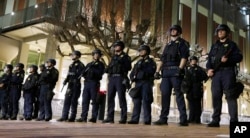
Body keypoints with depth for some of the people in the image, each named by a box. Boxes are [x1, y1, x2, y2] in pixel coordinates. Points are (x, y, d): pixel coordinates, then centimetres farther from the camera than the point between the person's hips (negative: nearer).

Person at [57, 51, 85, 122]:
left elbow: (79, 75, -12)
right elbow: (69, 74, 18)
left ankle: (72, 117, 1)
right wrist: (66, 80, 1)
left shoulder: (80, 65, -3)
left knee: (74, 101, -4)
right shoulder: (71, 65, 20)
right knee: (67, 100, 2)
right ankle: (64, 116, 3)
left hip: (76, 85, -7)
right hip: (70, 84, 7)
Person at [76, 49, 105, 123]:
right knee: (85, 100, 0)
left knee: (94, 101, -7)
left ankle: (94, 117, -8)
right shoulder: (89, 64, 23)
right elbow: (83, 73, 17)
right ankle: (83, 117, 1)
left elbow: (100, 73, -6)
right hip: (87, 83, 5)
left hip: (94, 83, -5)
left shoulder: (100, 64, 9)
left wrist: (92, 69, -10)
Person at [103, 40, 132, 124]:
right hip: (111, 78, 6)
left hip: (120, 78, -6)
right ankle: (110, 118, 8)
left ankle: (123, 118, -5)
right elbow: (108, 67, 23)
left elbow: (128, 67, -5)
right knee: (110, 98, 3)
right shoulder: (113, 57, 24)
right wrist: (108, 68, 1)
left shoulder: (125, 57, 7)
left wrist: (121, 63, -16)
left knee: (121, 98, -8)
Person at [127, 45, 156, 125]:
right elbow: (132, 72, 21)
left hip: (146, 83, -5)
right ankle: (134, 119, 2)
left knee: (146, 102, -10)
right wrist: (132, 77, 0)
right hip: (138, 83, 5)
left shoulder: (150, 61, 9)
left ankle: (147, 120, -8)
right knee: (136, 101, 1)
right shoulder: (138, 62, 26)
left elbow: (152, 71, -8)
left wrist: (143, 68, -15)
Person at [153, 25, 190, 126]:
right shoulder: (168, 45, 25)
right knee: (165, 95, 4)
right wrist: (157, 71, 12)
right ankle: (163, 118, 9)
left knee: (179, 95, -9)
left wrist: (180, 68, -22)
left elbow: (184, 57, -8)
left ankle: (183, 119, -7)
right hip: (166, 72, 7)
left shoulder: (182, 43, 5)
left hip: (175, 71, -6)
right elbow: (162, 59, 22)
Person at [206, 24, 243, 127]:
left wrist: (228, 59, -17)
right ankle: (215, 120, 2)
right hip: (216, 73, 4)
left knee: (230, 96, -9)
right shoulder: (214, 46, 24)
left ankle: (234, 121, -10)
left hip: (228, 72, -4)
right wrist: (209, 68, -2)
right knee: (216, 97, -1)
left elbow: (239, 57, 1)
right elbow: (209, 59, 17)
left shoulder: (231, 44, 12)